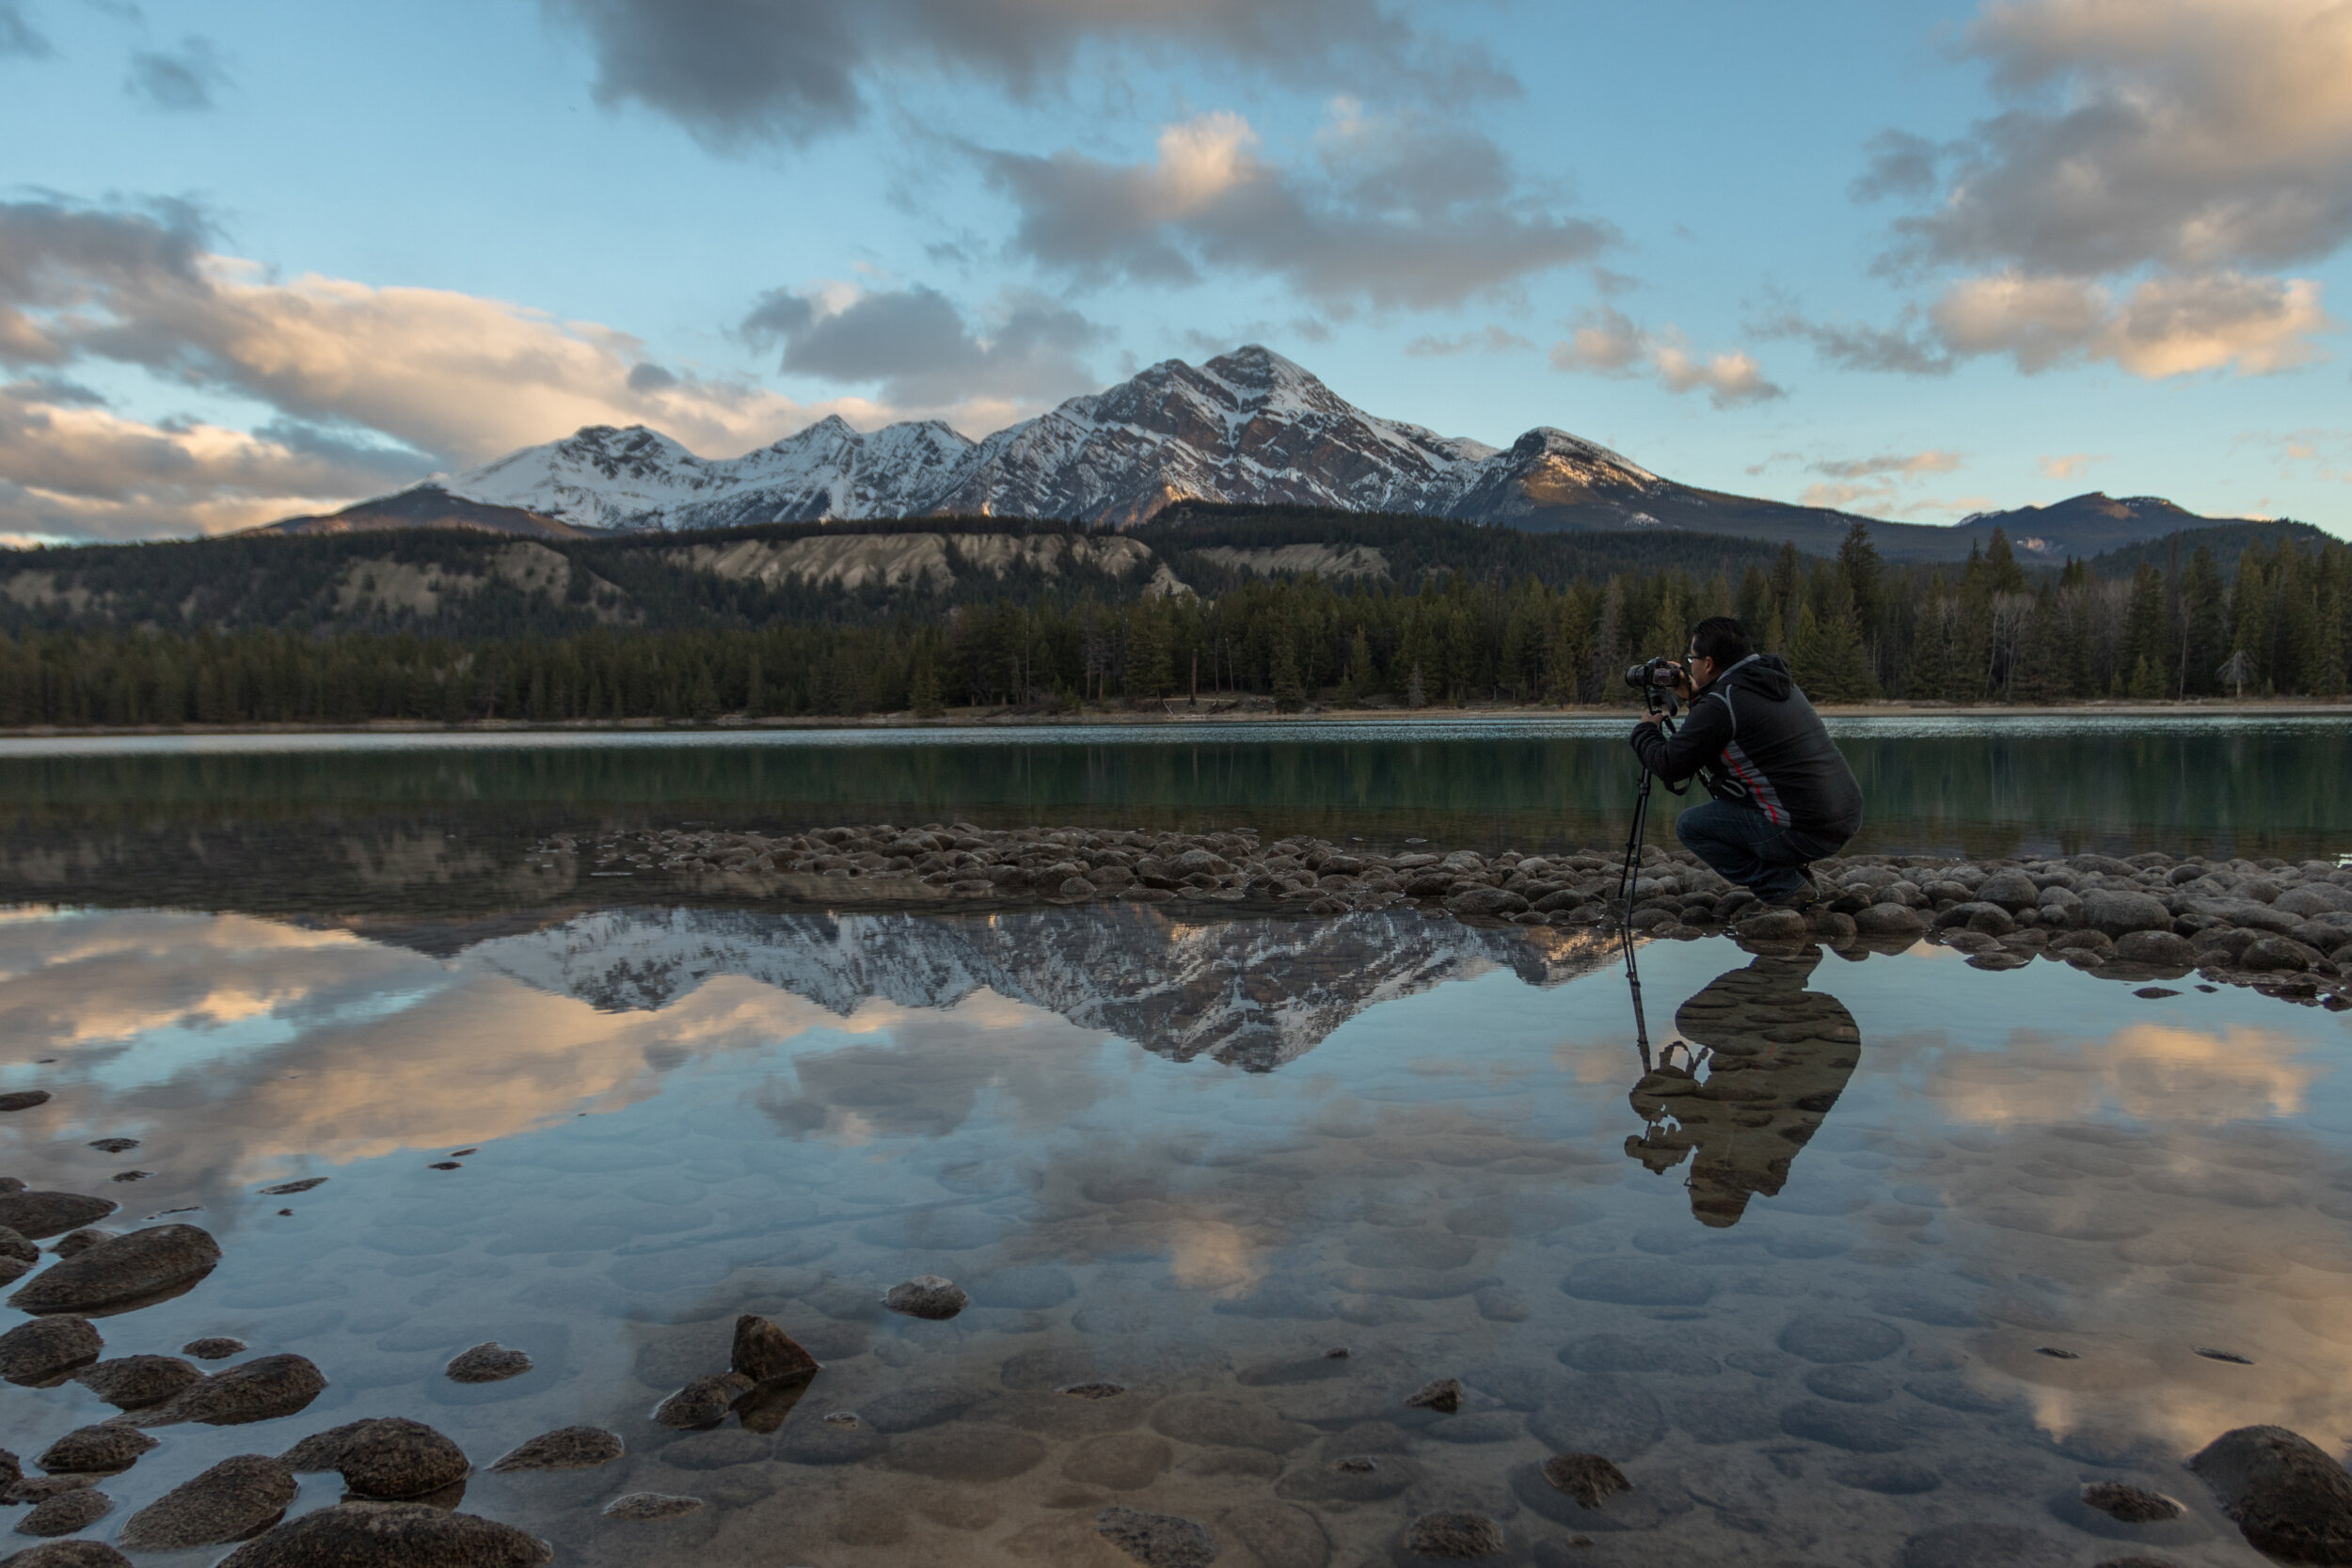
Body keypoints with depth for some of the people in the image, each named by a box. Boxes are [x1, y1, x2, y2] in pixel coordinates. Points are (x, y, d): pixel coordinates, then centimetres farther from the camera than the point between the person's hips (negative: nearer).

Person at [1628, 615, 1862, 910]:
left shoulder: (1721, 703, -14)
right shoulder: (1775, 680, 11)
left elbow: (1670, 765, -7)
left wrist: (1645, 730, 11)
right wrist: (1695, 696, 26)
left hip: (1807, 830, -9)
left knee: (1690, 825, -1)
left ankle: (1784, 889, -2)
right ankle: (1794, 867, 18)